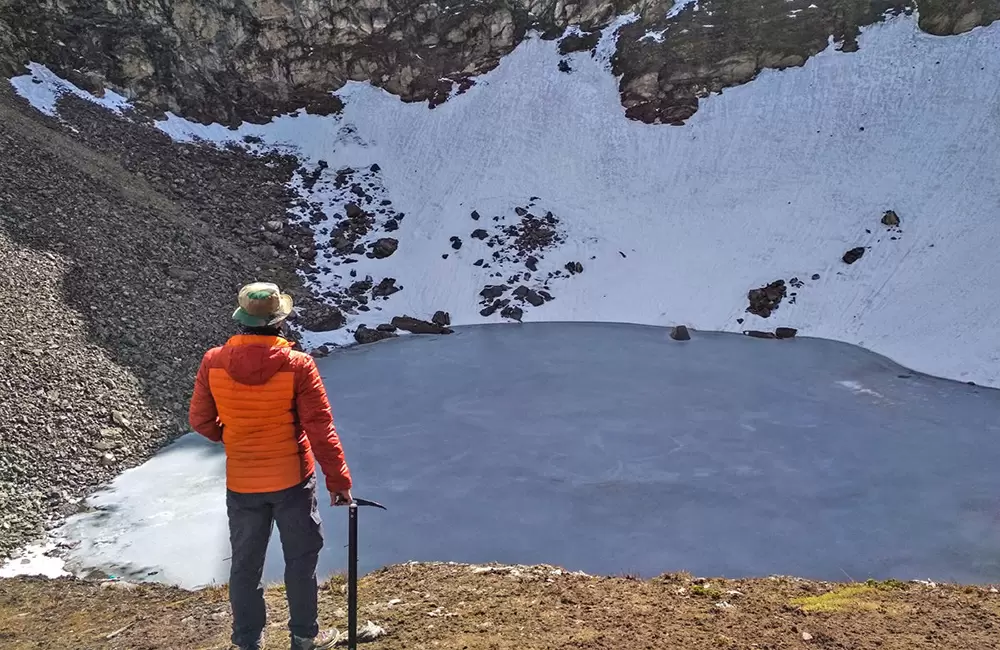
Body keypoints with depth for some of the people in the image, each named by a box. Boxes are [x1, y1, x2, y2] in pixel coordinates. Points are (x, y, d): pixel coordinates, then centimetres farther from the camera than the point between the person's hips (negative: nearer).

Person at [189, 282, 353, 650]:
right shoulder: (298, 365, -19)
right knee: (301, 559, 16)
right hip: (293, 480, -2)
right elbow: (321, 431, -16)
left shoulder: (213, 363, -11)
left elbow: (200, 421, 0)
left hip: (240, 484, 3)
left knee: (245, 565, 18)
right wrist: (339, 481, -6)